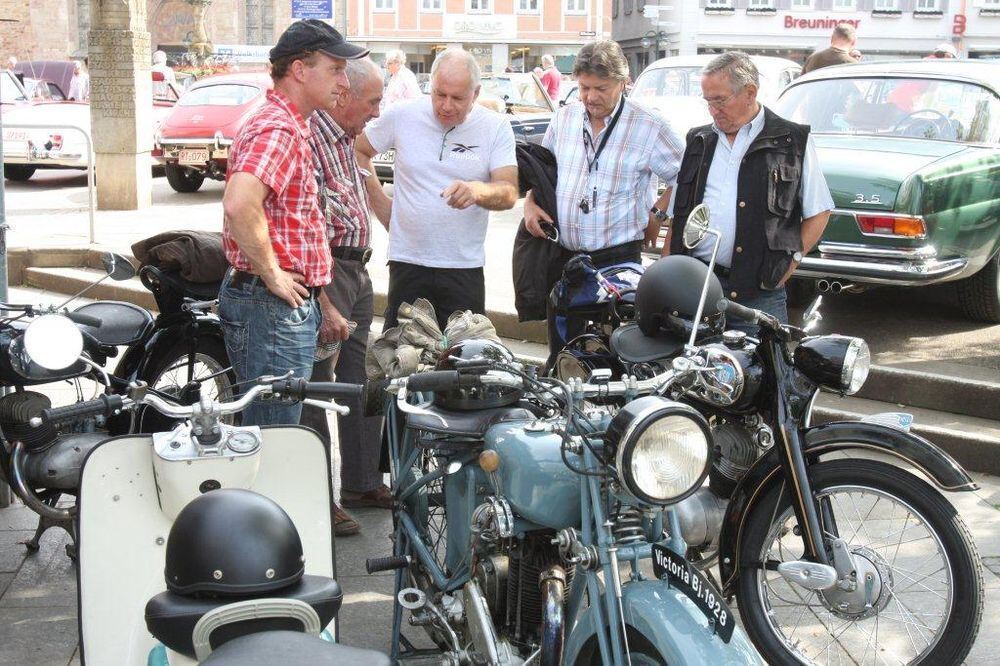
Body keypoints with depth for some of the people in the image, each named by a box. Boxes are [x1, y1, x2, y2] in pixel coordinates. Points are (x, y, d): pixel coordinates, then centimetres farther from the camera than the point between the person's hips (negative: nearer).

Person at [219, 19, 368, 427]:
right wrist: (273, 275, -21)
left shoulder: (292, 128, 19)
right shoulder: (277, 130, -16)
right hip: (273, 304, -11)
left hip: (291, 303, 11)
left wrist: (321, 305, 24)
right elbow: (239, 206, -33)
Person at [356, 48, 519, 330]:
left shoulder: (496, 127, -1)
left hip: (465, 267, 0)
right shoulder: (402, 116, 0)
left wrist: (477, 191, -30)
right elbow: (358, 151, 15)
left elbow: (509, 193, -9)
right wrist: (379, 201, 7)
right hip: (407, 262, 1)